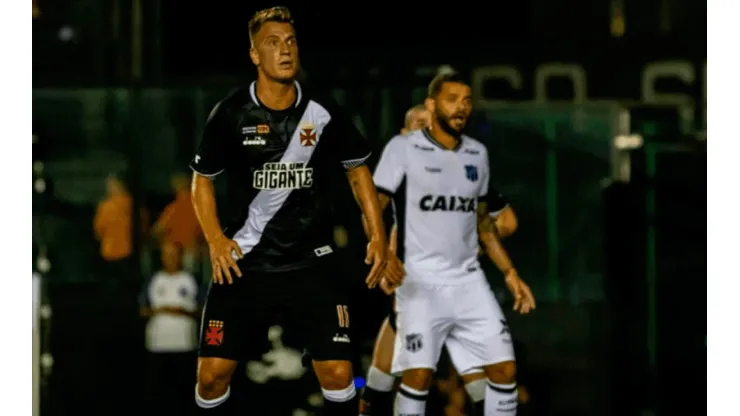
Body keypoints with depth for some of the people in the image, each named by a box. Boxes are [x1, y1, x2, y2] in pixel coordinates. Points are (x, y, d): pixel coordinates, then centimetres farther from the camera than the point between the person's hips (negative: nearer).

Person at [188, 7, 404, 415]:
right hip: (244, 262, 0)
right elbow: (202, 179, 6)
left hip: (311, 261, 0)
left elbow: (357, 169, 10)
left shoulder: (323, 112, -5)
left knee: (338, 373, -10)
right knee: (212, 374, -5)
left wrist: (378, 239, 4)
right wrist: (215, 239, -8)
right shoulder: (231, 114, -7)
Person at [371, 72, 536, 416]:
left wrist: (510, 272, 17)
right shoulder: (404, 148, -5)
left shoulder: (477, 153, 12)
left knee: (504, 368, -1)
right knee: (418, 374, -15)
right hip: (420, 282, -5)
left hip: (468, 281, 5)